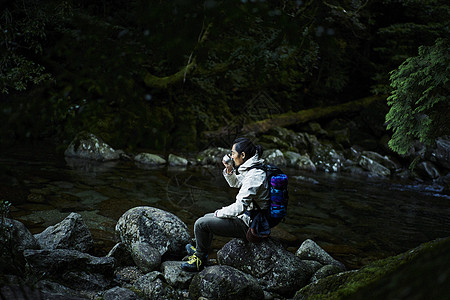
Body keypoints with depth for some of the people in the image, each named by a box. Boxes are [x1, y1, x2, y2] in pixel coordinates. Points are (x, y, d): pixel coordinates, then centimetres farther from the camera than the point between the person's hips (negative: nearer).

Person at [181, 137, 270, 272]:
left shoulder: (254, 176, -27)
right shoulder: (251, 168, 3)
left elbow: (239, 207, -28)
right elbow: (235, 183, 21)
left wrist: (219, 213, -12)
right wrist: (229, 171, 0)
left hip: (248, 225, -10)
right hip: (250, 216, 10)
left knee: (201, 224, -8)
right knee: (208, 217, 22)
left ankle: (199, 260, 13)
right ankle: (201, 251, 39)